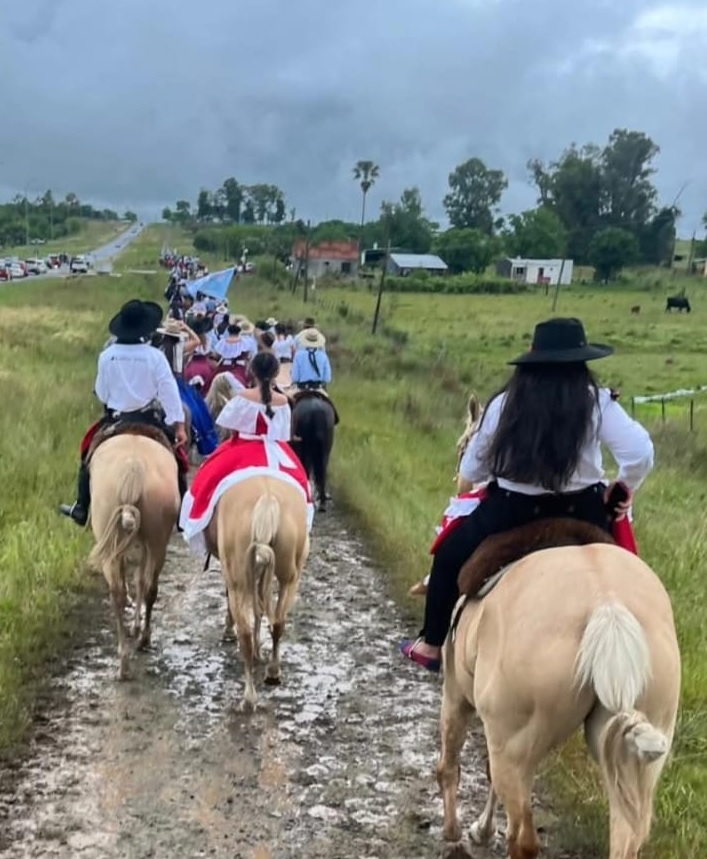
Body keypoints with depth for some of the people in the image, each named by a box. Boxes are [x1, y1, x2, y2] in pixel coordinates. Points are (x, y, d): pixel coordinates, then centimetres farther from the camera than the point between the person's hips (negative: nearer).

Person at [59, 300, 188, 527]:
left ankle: (81, 510, 24)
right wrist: (179, 424, -10)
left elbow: (101, 394, 3)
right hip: (146, 420, -1)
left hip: (114, 420, 2)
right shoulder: (155, 356, -11)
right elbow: (169, 391, -12)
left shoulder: (106, 356, -5)